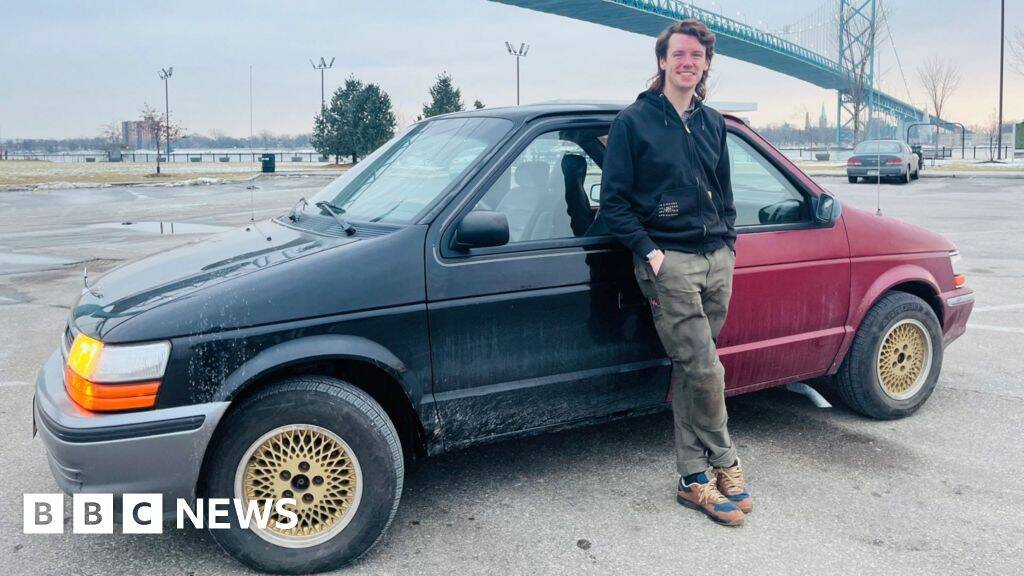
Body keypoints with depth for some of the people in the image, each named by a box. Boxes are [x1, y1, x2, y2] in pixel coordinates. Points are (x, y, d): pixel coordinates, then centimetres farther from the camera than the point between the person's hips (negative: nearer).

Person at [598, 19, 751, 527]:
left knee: (691, 370, 8)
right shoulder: (633, 121, -1)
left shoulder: (712, 123, 17)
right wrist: (648, 251, -11)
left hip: (717, 259, 5)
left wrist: (729, 239, 13)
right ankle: (724, 463, 11)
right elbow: (612, 201, -3)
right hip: (669, 260, -5)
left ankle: (694, 477, 16)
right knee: (705, 370, -10)